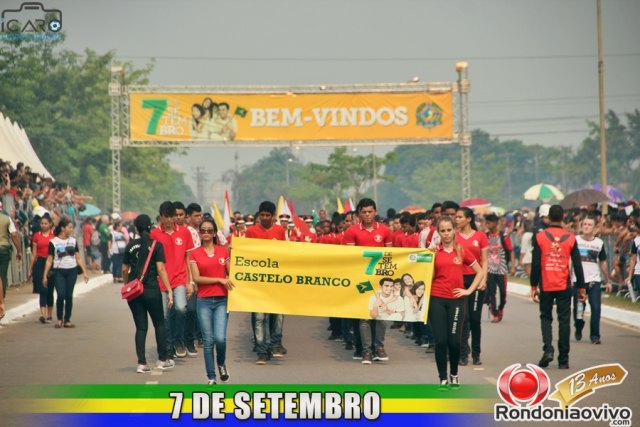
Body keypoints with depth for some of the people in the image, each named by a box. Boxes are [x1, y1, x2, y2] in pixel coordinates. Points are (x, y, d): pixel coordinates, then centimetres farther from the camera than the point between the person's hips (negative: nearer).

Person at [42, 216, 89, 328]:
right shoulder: (53, 242, -1)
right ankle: (59, 319, 3)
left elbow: (78, 258, 13)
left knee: (69, 296, 0)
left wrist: (84, 272, 7)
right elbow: (49, 260, 0)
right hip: (59, 271, -3)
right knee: (61, 295, -15)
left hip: (72, 271, 3)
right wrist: (45, 276, -3)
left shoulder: (73, 241, 9)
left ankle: (67, 320, 10)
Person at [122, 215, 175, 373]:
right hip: (151, 289, -3)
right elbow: (160, 269, -11)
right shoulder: (156, 245, -5)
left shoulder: (131, 245, 5)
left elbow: (124, 270, 9)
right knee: (159, 324, 12)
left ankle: (142, 363, 3)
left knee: (141, 327, 7)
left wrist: (127, 285, 25)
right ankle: (163, 359, 13)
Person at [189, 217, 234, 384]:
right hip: (204, 301, 0)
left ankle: (221, 364, 17)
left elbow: (230, 274, 11)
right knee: (208, 341, 0)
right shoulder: (194, 254, 3)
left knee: (220, 338, -13)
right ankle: (211, 377, 10)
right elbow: (196, 278, -5)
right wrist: (219, 280, -12)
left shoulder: (223, 251, 7)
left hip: (222, 300, 0)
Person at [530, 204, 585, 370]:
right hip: (564, 287, 0)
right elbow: (577, 265, 1)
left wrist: (533, 287, 4)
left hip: (545, 286, 0)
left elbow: (535, 264, -3)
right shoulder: (570, 238, 0)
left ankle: (548, 349, -7)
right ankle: (563, 359, 7)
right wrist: (581, 288, 8)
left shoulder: (539, 237, -3)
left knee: (545, 317, 14)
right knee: (564, 320, 6)